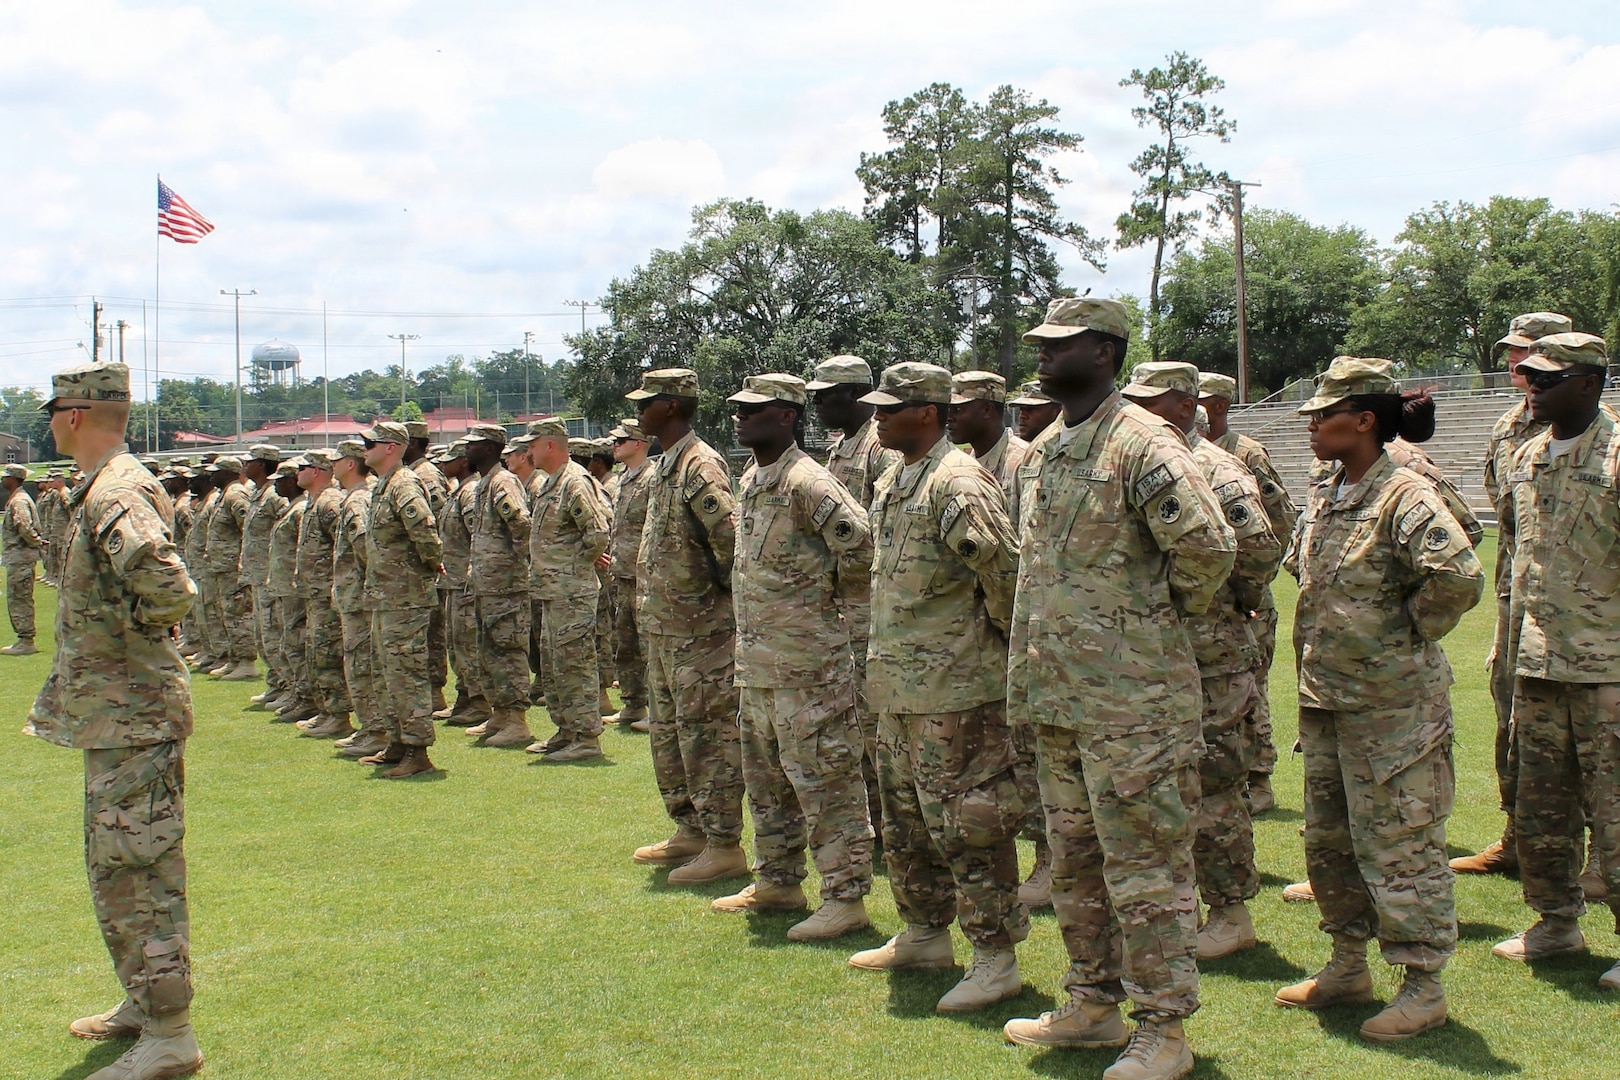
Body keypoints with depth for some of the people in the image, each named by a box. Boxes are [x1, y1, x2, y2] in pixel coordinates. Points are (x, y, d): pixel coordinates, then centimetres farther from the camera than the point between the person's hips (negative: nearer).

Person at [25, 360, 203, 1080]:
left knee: (138, 869, -7)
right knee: (117, 865, 19)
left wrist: (126, 626, -16)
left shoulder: (118, 494, -19)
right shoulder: (101, 490, 14)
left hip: (132, 714, -11)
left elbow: (170, 588, -33)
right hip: (113, 712, 11)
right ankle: (144, 1002, 31)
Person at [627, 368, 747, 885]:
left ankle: (724, 845, 1)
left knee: (708, 732, -5)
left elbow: (731, 539, -24)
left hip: (699, 626, -10)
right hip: (662, 624, 10)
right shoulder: (664, 466, 15)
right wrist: (649, 611, 15)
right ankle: (690, 830, 28)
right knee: (669, 730, 17)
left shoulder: (700, 465, -16)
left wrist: (718, 588, -11)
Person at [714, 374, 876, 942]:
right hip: (758, 660, 10)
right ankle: (778, 881, 31)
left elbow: (861, 544, -26)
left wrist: (832, 591, -10)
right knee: (766, 780, 19)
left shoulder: (805, 481, -18)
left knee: (825, 781, -3)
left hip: (807, 664, -10)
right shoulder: (750, 480, 12)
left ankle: (846, 897, 5)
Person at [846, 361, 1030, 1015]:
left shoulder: (956, 482, -17)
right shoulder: (890, 486, 13)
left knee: (965, 819, -5)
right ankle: (924, 936, 32)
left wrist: (1008, 636, -8)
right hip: (898, 684, 10)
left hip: (956, 685, -10)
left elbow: (1004, 569, -22)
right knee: (906, 817, 18)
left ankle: (996, 959, 4)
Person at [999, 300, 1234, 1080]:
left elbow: (1209, 547, -23)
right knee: (1075, 861, 17)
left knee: (1144, 866, -1)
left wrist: (1168, 609, -8)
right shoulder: (1040, 453, 13)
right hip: (1053, 694, 9)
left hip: (1131, 699, -9)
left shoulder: (1143, 445, -14)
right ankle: (1094, 1005, 31)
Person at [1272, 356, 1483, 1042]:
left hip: (1391, 705, -9)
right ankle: (1348, 966, 31)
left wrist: (1407, 636, -16)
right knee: (1328, 839, 16)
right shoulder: (1322, 499, 10)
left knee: (1396, 844, -1)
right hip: (1324, 700, 9)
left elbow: (1459, 576, -29)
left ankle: (1424, 985, 11)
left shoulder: (1405, 496, -15)